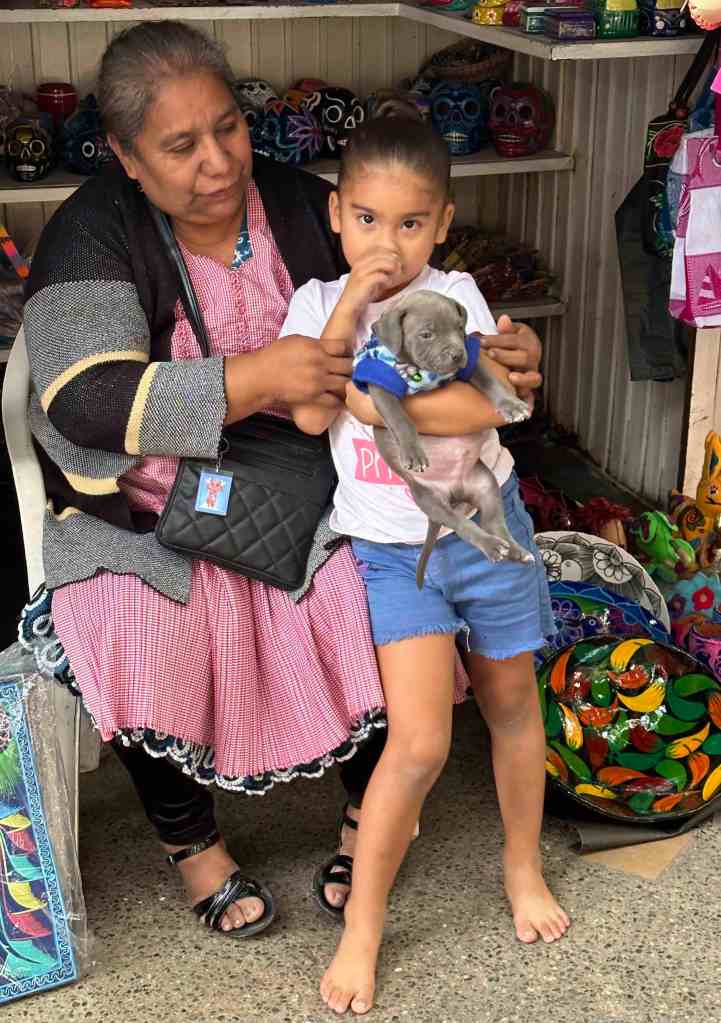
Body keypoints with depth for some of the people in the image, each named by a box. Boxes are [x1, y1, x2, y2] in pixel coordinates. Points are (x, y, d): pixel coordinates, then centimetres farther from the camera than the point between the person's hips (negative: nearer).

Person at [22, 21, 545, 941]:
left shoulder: (300, 205, 0)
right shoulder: (95, 234, -12)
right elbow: (87, 401, -26)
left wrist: (501, 348, -13)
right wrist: (254, 379, -36)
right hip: (148, 511, -2)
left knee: (375, 599, -20)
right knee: (144, 633, -27)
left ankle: (370, 807, 8)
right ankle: (190, 837, 3)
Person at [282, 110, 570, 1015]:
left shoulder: (455, 294, -5)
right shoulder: (318, 302, -2)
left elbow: (486, 404, -18)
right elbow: (310, 414, -15)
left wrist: (377, 399, -22)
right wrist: (349, 309, -18)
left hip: (484, 527, 2)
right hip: (390, 551, -1)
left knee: (511, 700, 16)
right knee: (419, 742, -11)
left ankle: (523, 864, 41)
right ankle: (361, 929, 7)